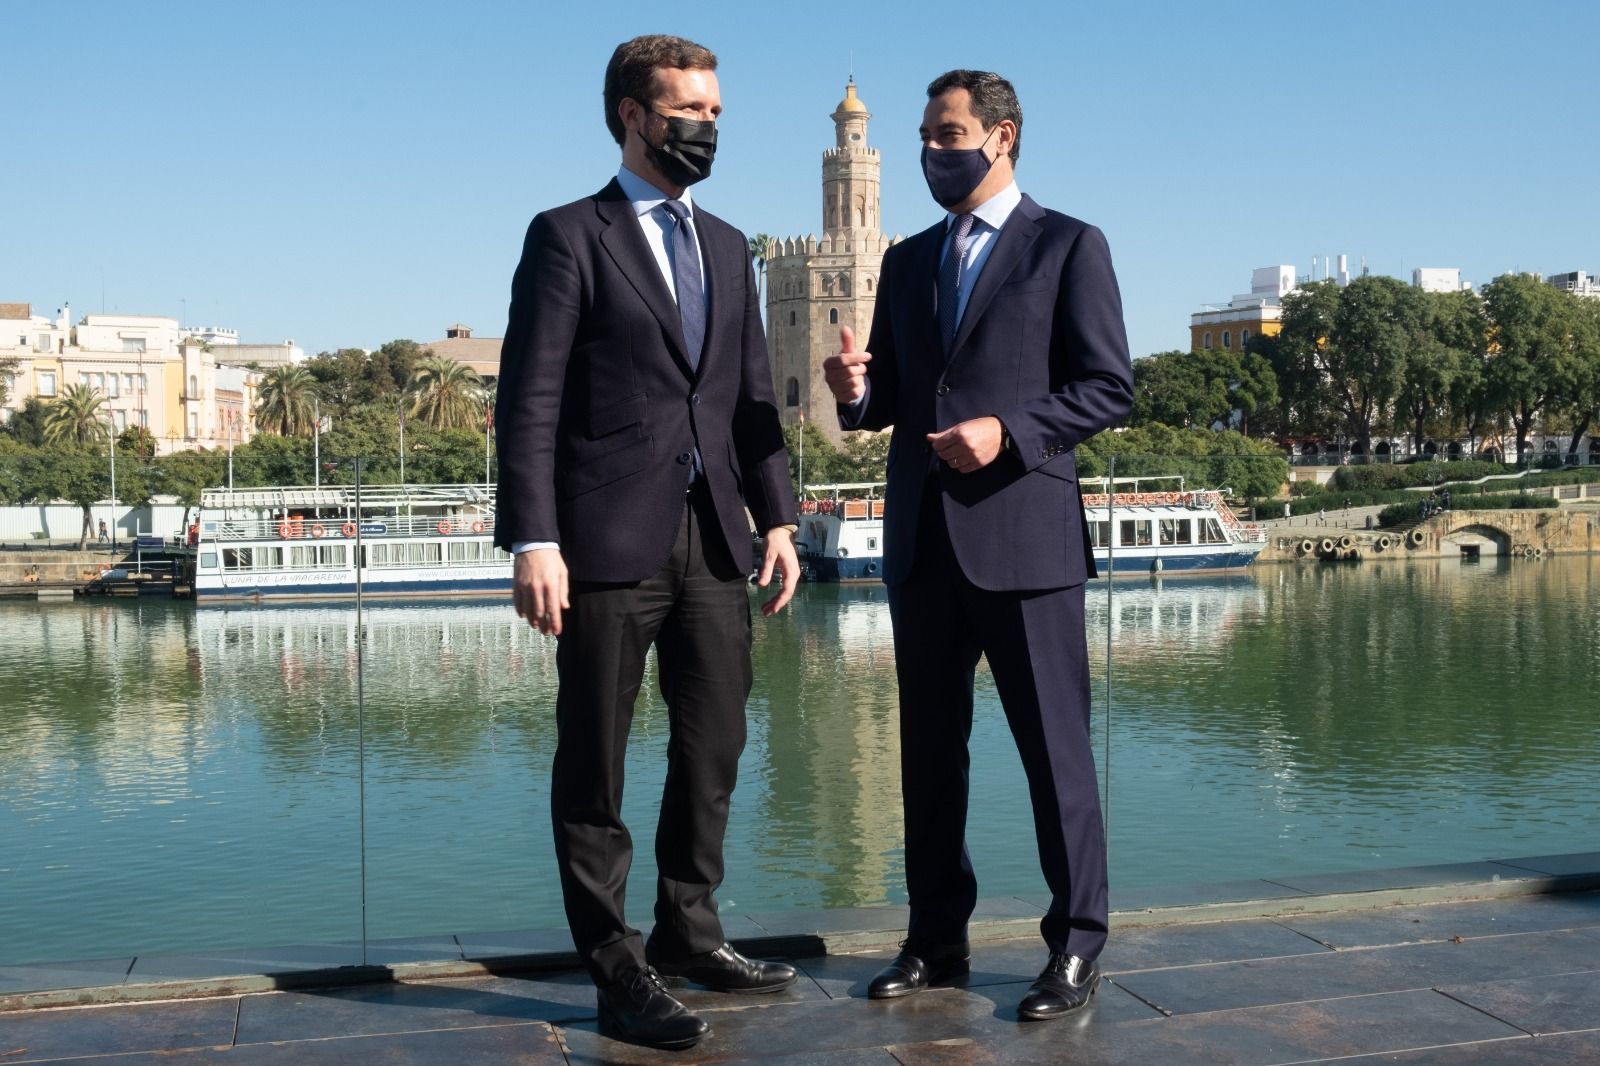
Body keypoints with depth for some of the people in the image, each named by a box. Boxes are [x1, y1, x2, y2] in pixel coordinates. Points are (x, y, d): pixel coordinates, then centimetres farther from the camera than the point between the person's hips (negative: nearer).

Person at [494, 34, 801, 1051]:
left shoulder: (726, 246, 18)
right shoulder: (569, 236, -1)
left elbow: (752, 396, 17)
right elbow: (530, 400, -8)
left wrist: (778, 516, 7)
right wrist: (533, 540, -16)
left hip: (715, 540, 6)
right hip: (611, 541, -6)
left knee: (715, 748, 12)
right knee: (596, 767, 3)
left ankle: (690, 932, 28)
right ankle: (620, 972, 13)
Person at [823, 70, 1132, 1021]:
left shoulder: (1069, 246, 2)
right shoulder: (908, 260, 18)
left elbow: (1109, 386, -5)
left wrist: (1009, 431, -18)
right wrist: (858, 391, -5)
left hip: (1024, 534, -5)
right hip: (922, 538, 6)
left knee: (1054, 747, 0)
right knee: (929, 747, 10)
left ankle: (1076, 949, 11)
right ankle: (937, 939, 21)